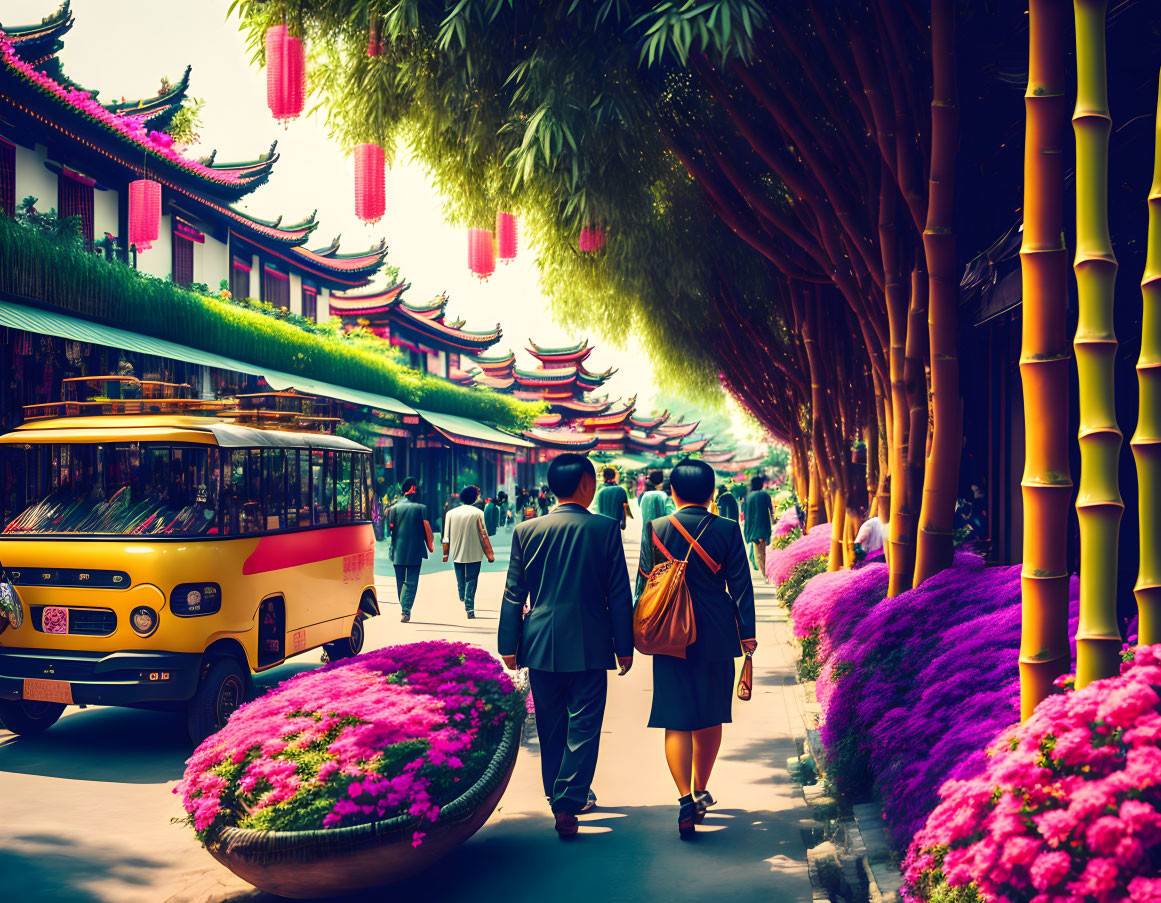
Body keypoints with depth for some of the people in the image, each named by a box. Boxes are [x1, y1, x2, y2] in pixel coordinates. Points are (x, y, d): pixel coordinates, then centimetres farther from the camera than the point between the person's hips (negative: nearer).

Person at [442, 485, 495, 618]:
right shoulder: (478, 513, -8)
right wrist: (489, 554, -1)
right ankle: (469, 609, -5)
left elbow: (446, 536, 4)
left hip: (456, 554, 3)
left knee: (460, 582, 17)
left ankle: (462, 601, 30)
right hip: (474, 554, -3)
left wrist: (445, 553, 13)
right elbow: (483, 535, -7)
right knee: (471, 582, 1)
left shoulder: (451, 513, 1)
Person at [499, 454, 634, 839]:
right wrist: (624, 645, 3)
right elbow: (619, 594, -5)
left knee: (551, 726, 17)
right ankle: (569, 802, 0)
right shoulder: (605, 529, -8)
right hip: (589, 645, -3)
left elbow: (513, 595, 1)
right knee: (584, 726, 5)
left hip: (541, 645, 3)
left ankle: (556, 793, 30)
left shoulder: (526, 530, -1)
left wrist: (509, 645, 8)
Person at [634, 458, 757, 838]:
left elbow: (643, 585, 1)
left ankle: (686, 800, -10)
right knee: (711, 717, 16)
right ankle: (701, 791, 27)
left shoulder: (656, 529, -4)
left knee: (676, 720, 2)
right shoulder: (728, 530, -5)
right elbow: (740, 585, -2)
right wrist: (747, 632, 6)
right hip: (716, 636, 1)